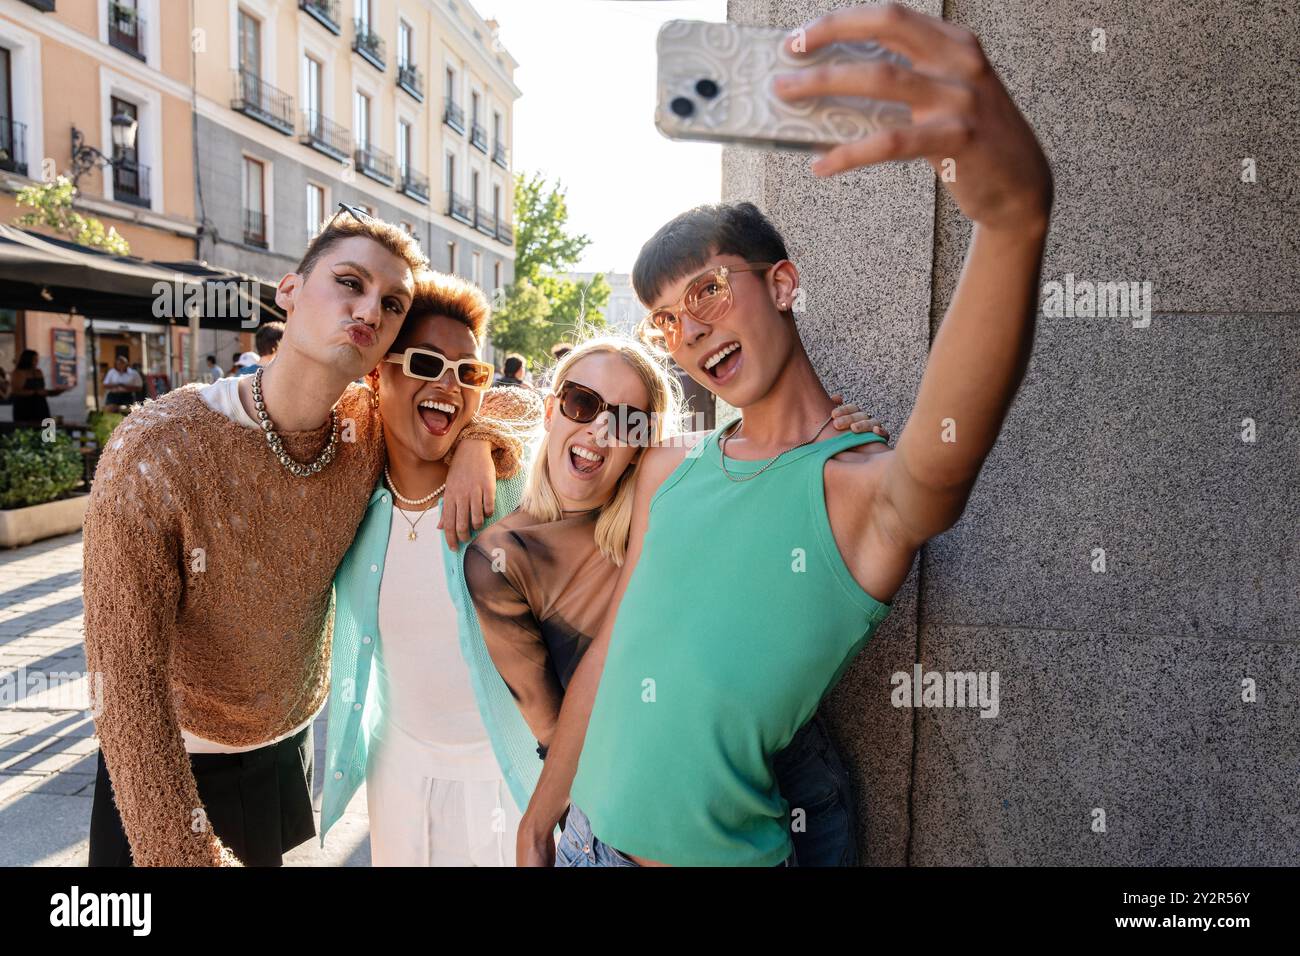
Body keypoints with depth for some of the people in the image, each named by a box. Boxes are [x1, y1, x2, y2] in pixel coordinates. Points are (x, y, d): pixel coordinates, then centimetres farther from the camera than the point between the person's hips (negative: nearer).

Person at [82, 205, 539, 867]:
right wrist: (188, 852, -25)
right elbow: (127, 681, -24)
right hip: (168, 769, -4)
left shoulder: (369, 428, -14)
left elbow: (506, 401, 1)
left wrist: (476, 441, -21)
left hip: (291, 748, 5)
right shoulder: (156, 450, -26)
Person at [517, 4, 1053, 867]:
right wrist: (541, 822, 10)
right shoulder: (669, 473, 0)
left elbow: (946, 453, -42)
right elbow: (610, 651, 5)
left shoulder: (865, 487, -18)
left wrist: (1017, 215, -58)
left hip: (720, 850, -4)